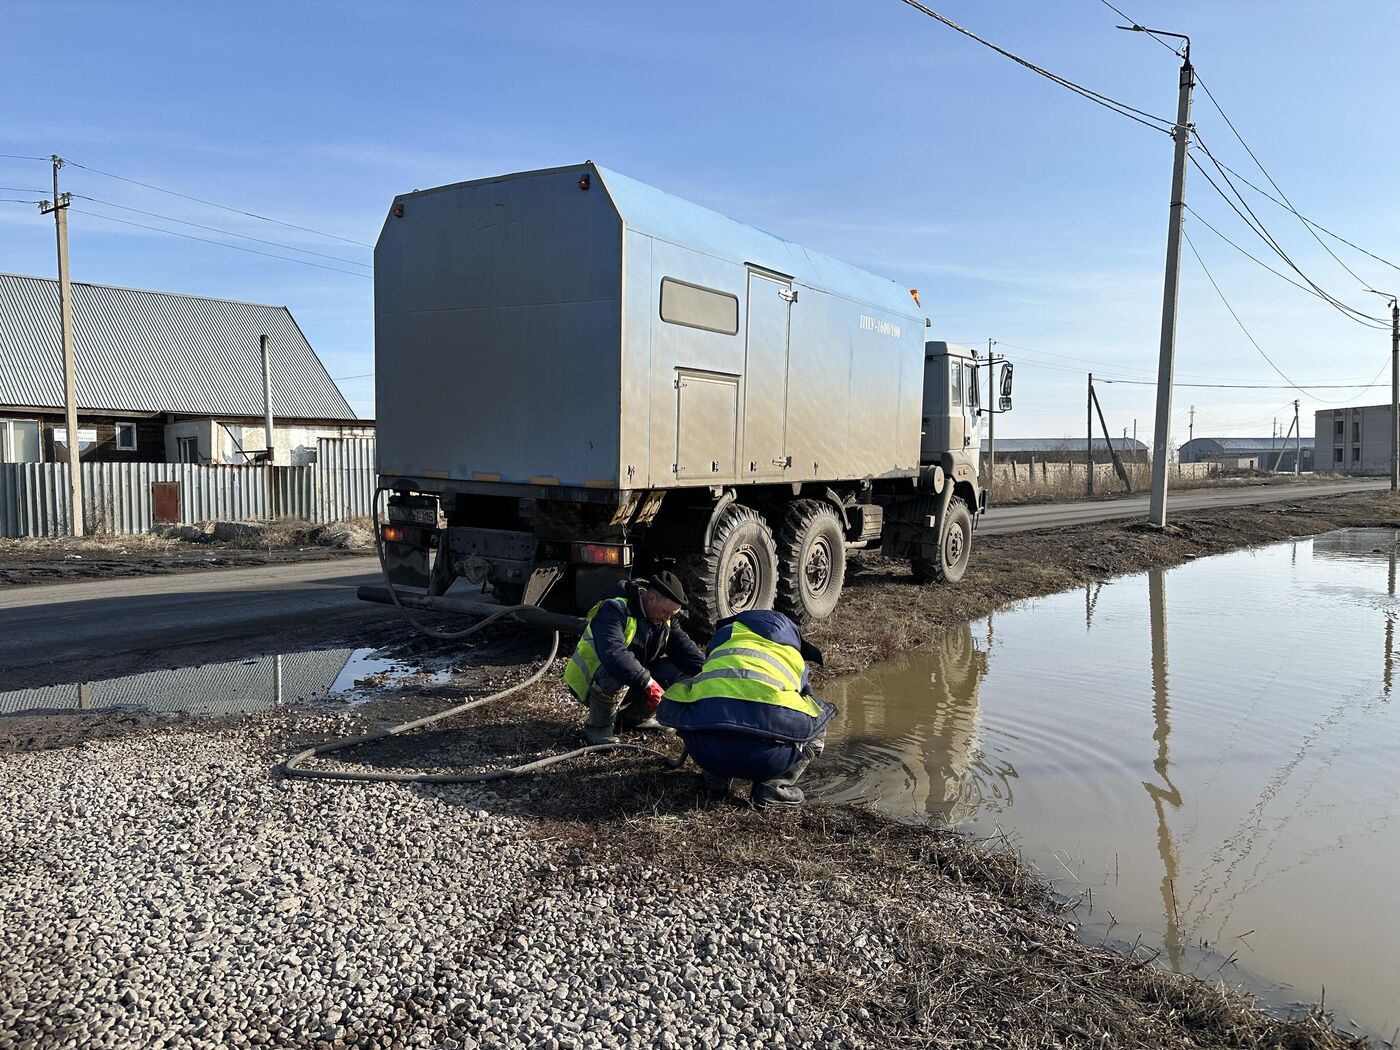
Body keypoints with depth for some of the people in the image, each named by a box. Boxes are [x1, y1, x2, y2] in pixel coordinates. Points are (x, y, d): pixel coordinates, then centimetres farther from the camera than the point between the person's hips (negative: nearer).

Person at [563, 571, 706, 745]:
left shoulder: (665, 620, 1)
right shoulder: (614, 610, -24)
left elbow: (686, 649, -5)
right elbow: (612, 653, -40)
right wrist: (647, 682, -42)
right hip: (590, 684, -7)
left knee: (677, 672, -7)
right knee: (616, 672, -39)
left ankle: (635, 717, 11)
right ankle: (599, 727, -13)